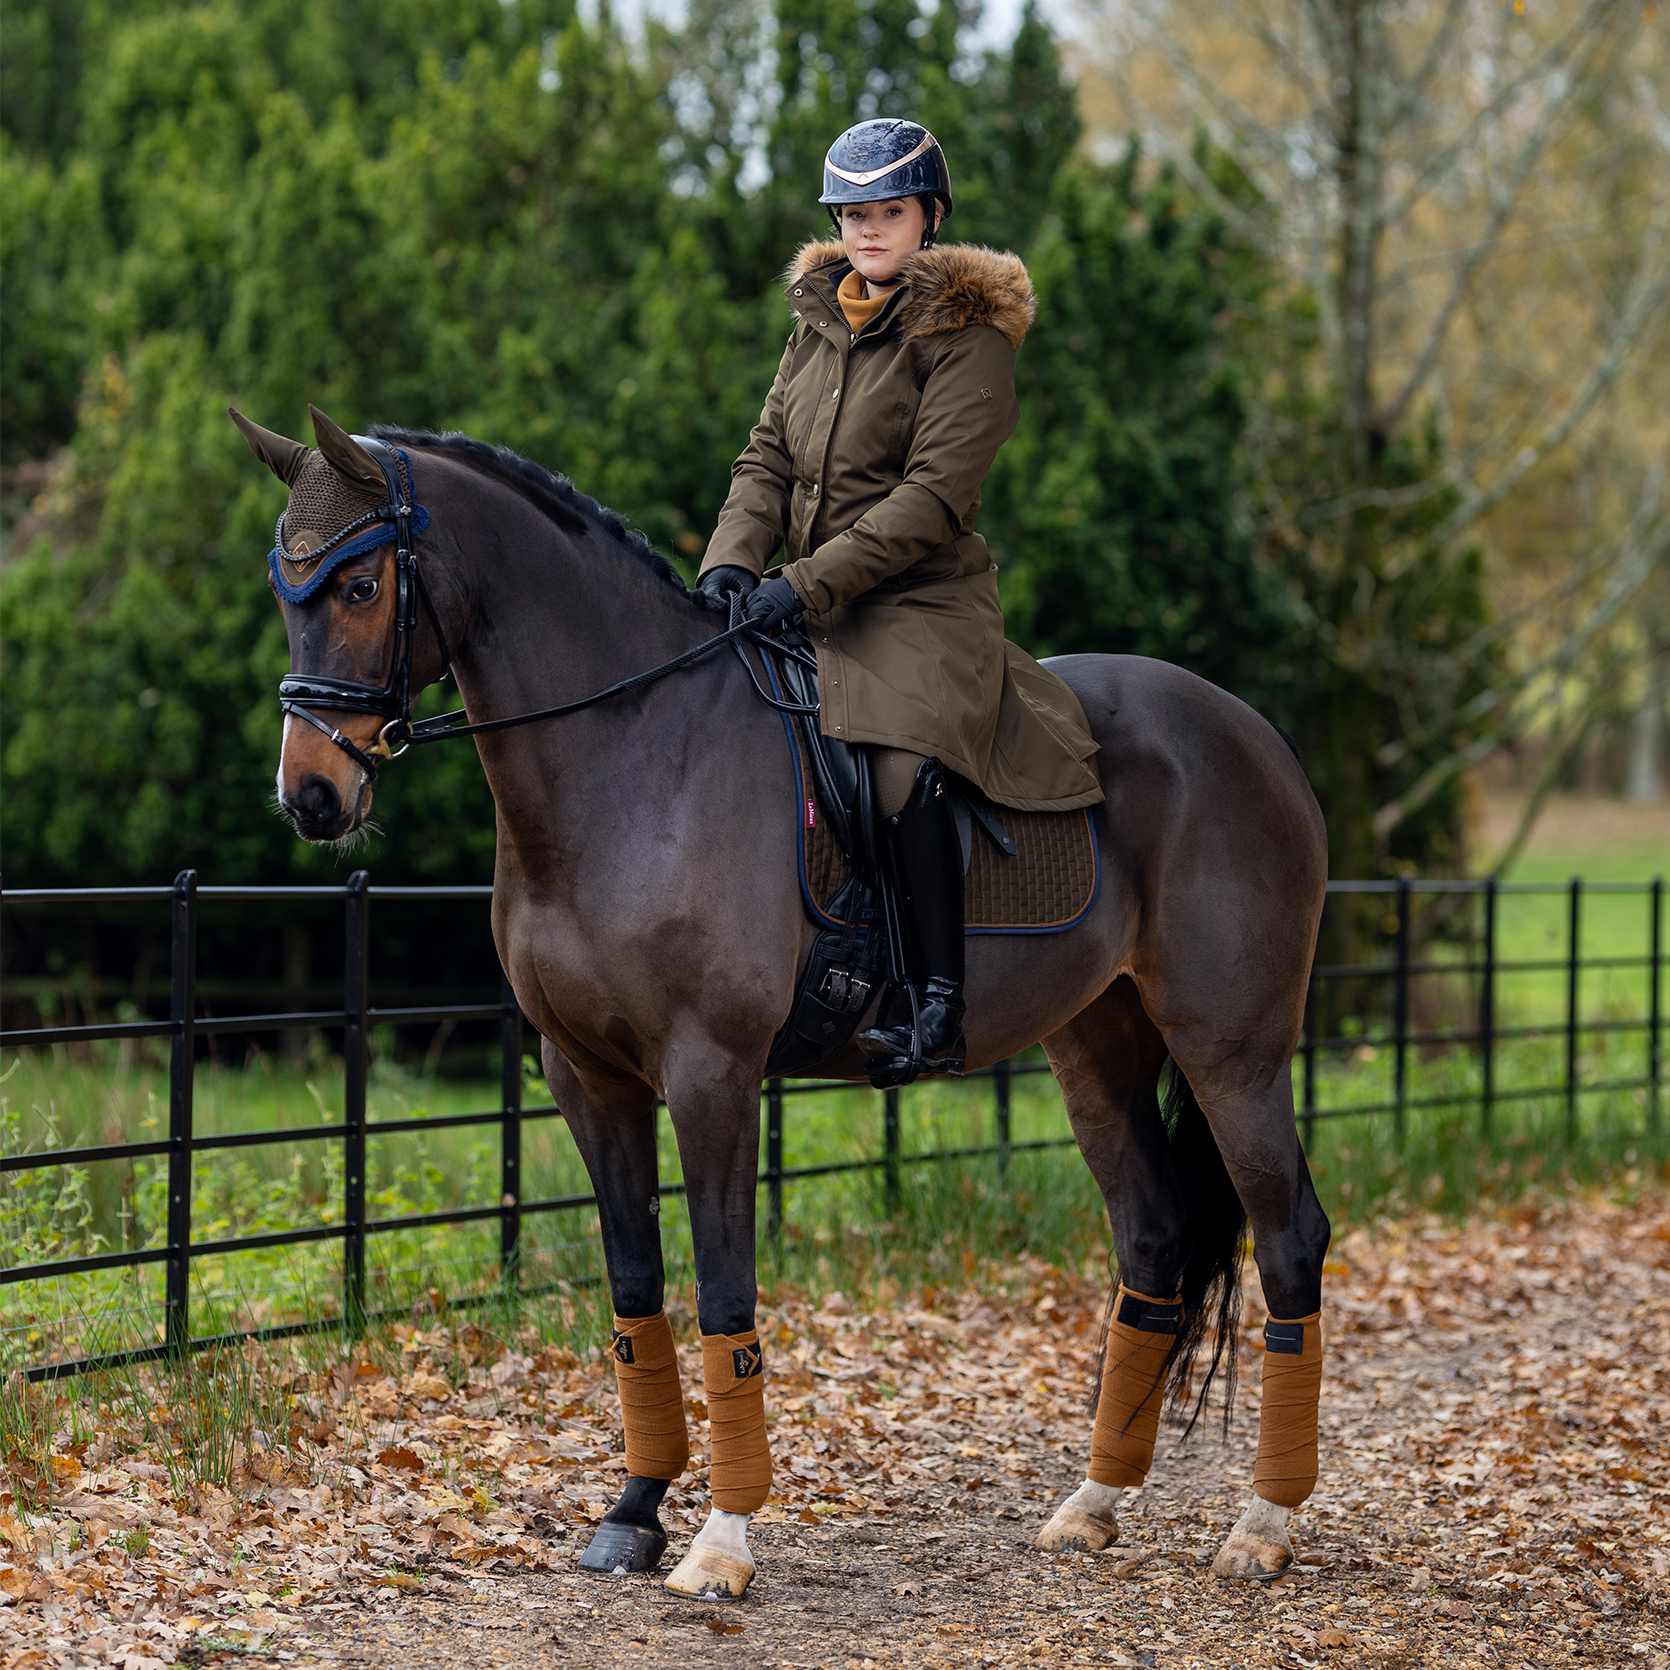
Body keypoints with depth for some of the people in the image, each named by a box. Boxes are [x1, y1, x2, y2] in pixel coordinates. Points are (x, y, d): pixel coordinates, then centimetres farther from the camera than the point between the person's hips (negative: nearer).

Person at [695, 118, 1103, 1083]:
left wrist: (807, 583, -21)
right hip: (808, 607, 7)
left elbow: (934, 497, -16)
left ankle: (942, 1007, -29)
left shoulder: (968, 334, -7)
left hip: (923, 604, -7)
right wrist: (733, 560, -7)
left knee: (903, 766, -31)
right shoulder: (820, 320, 15)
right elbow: (768, 460, 13)